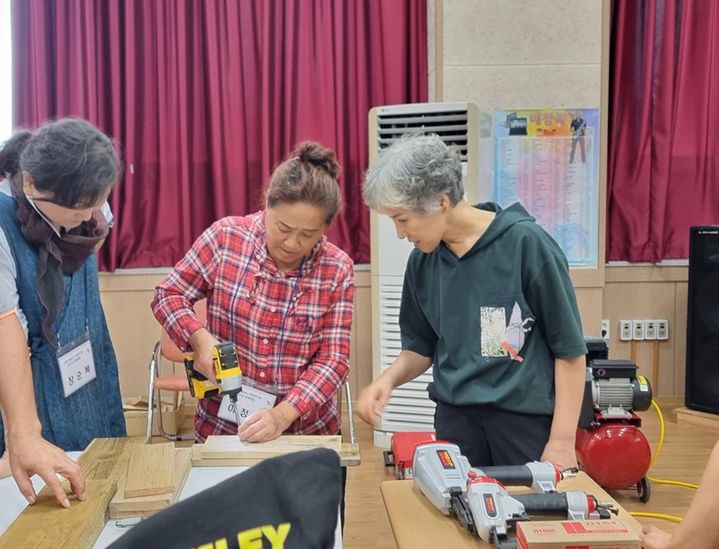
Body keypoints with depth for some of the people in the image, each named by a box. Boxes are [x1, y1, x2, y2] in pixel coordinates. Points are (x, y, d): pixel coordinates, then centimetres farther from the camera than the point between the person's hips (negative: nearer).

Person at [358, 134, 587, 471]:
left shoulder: (525, 243, -14)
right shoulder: (422, 261, 2)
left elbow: (569, 349, -9)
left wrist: (562, 441, -10)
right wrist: (388, 379, -6)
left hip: (527, 417, -4)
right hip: (455, 418, 4)